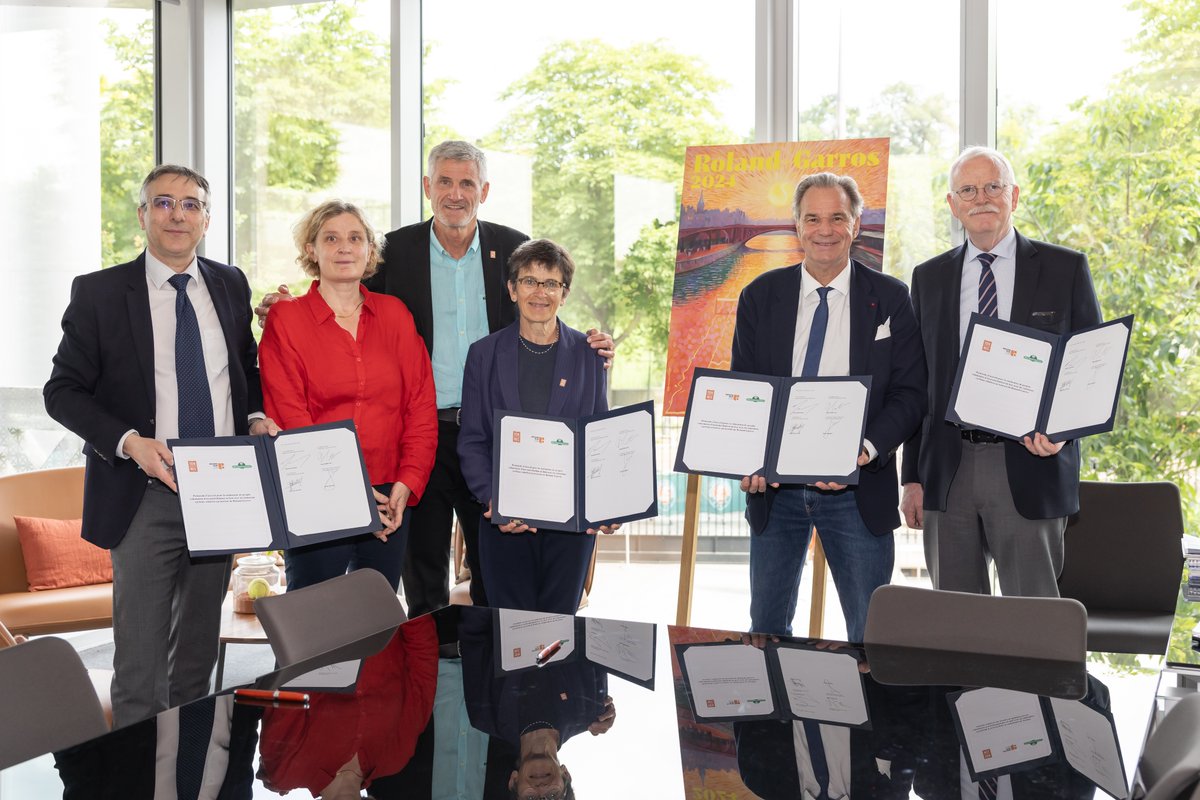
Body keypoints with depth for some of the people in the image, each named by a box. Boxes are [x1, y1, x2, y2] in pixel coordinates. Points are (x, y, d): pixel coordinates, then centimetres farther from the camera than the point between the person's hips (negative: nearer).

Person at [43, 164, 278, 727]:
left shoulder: (231, 286, 8)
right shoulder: (99, 292, -4)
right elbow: (62, 391, -4)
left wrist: (255, 417, -2)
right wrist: (129, 442, -19)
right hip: (147, 497, -4)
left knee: (199, 651, 17)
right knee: (139, 665, -1)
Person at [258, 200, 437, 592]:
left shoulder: (395, 314, 9)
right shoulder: (286, 320, -1)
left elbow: (421, 406, 6)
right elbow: (288, 419, -6)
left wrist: (407, 483, -6)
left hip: (391, 501, 3)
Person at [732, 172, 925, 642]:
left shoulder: (889, 299, 1)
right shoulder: (760, 298, 5)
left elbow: (910, 392, -2)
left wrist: (865, 450, -20)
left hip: (857, 490, -2)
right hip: (773, 483, 2)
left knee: (871, 635, 4)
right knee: (766, 629, 13)